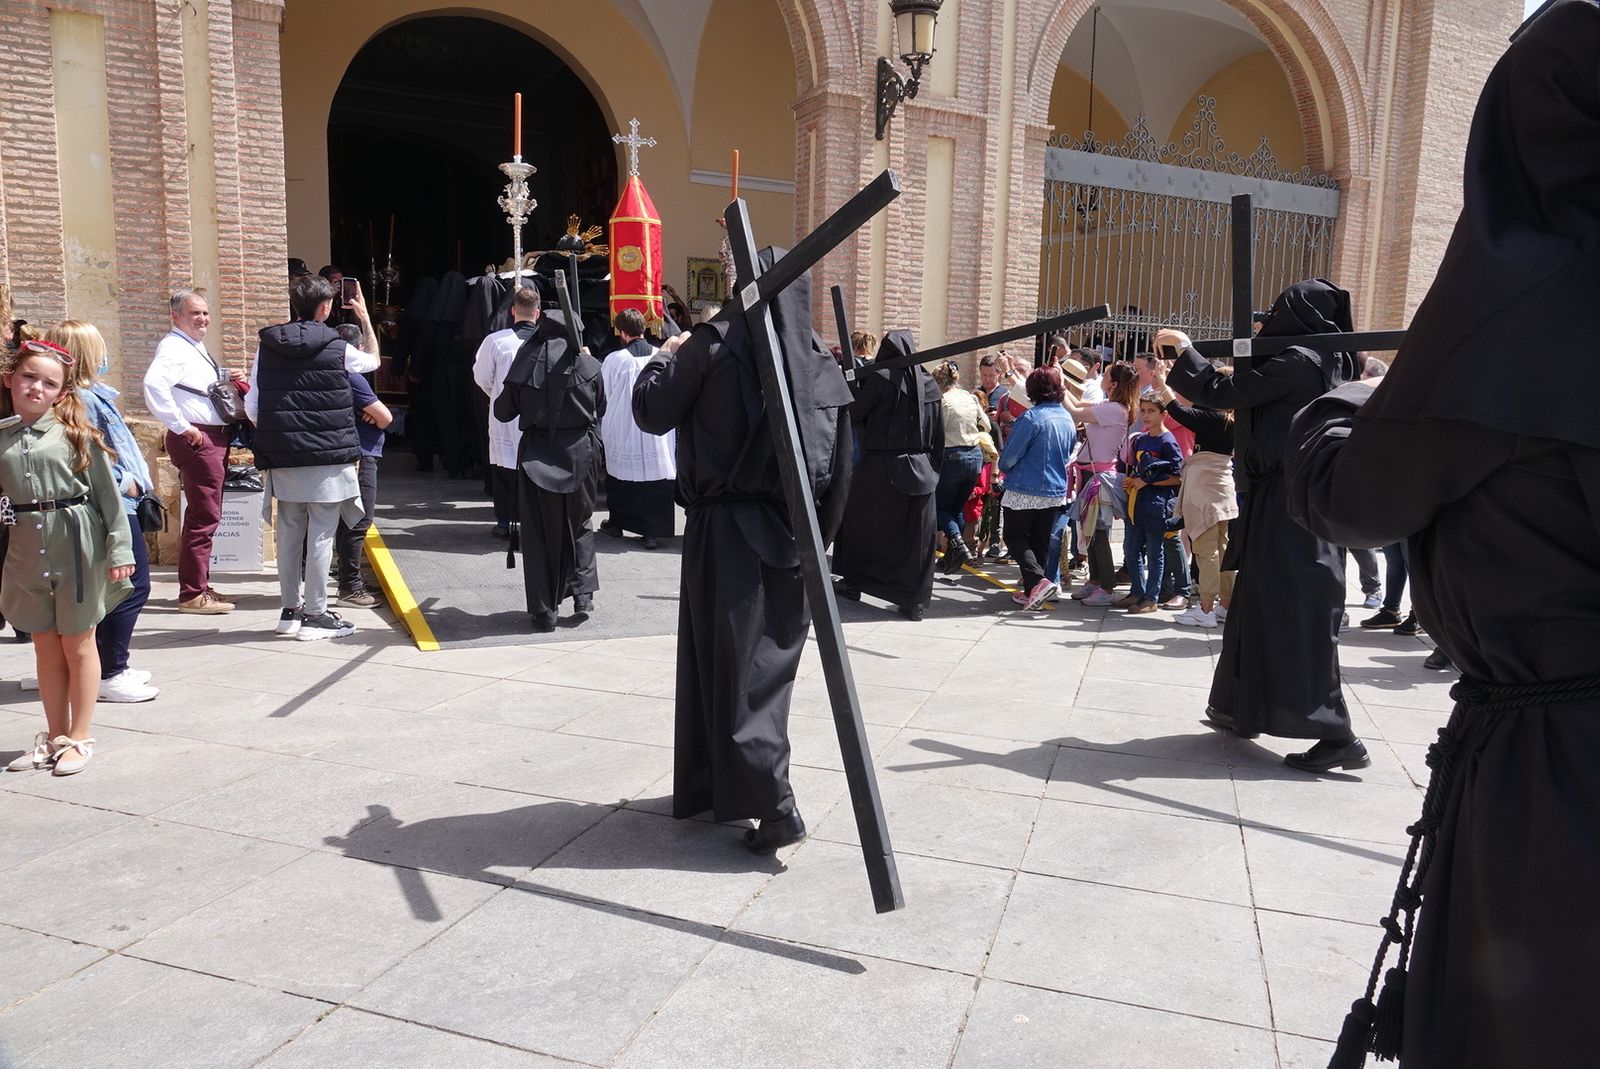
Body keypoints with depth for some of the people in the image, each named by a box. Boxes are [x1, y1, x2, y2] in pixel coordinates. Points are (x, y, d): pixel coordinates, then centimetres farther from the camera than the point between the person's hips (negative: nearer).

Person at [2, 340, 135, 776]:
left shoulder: (75, 432, -4)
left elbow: (107, 492, -4)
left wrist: (119, 547, -7)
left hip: (77, 546, -3)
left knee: (78, 644, 6)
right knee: (45, 646, 12)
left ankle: (80, 738, 17)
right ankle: (55, 736, 25)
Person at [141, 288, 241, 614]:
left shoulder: (196, 347, 18)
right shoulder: (174, 347, -12)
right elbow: (153, 384, -27)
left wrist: (224, 377, 10)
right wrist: (182, 427, -24)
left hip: (214, 437, 10)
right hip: (196, 439, -10)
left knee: (205, 515, 15)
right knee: (204, 516, -8)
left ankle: (199, 586, 25)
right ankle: (193, 594, -2)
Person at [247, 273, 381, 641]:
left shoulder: (267, 346, 4)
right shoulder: (335, 348, -5)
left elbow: (251, 408, 3)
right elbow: (373, 360, 17)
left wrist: (272, 436, 19)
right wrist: (365, 317, 27)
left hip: (282, 459, 4)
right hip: (327, 458, -4)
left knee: (289, 533, 12)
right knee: (321, 534, 0)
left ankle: (290, 610, 21)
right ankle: (315, 614, 3)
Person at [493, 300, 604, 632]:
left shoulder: (525, 364, -4)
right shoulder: (589, 365, -3)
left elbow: (503, 411, 5)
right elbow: (600, 410, 8)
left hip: (537, 454, -1)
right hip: (580, 453, 1)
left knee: (539, 531, 8)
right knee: (579, 524, 19)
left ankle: (544, 610, 8)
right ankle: (582, 593, 8)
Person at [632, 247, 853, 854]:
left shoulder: (716, 343, -10)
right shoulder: (820, 360, 2)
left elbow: (652, 414, -2)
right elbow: (839, 466, 3)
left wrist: (665, 357, 15)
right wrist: (815, 534, 12)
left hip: (727, 527, -5)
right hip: (787, 531, 5)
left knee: (729, 665, 2)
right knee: (767, 661, 14)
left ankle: (775, 804, -3)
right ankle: (721, 783, 28)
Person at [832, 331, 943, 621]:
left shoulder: (879, 378, -10)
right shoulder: (929, 383, 4)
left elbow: (851, 414, -6)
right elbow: (939, 433, 7)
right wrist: (933, 468, 15)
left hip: (880, 467, -4)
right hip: (921, 470, 4)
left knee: (862, 524, 15)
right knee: (916, 536, 7)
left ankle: (853, 582, 26)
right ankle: (916, 600, 8)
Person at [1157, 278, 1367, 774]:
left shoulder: (1297, 360, -15)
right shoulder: (1324, 362, 13)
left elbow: (1223, 392, -14)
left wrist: (1185, 349, 0)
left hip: (1287, 506, -10)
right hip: (1299, 498, 10)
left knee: (1293, 616, -7)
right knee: (1261, 604, 16)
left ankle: (1337, 735, -5)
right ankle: (1242, 709, 27)